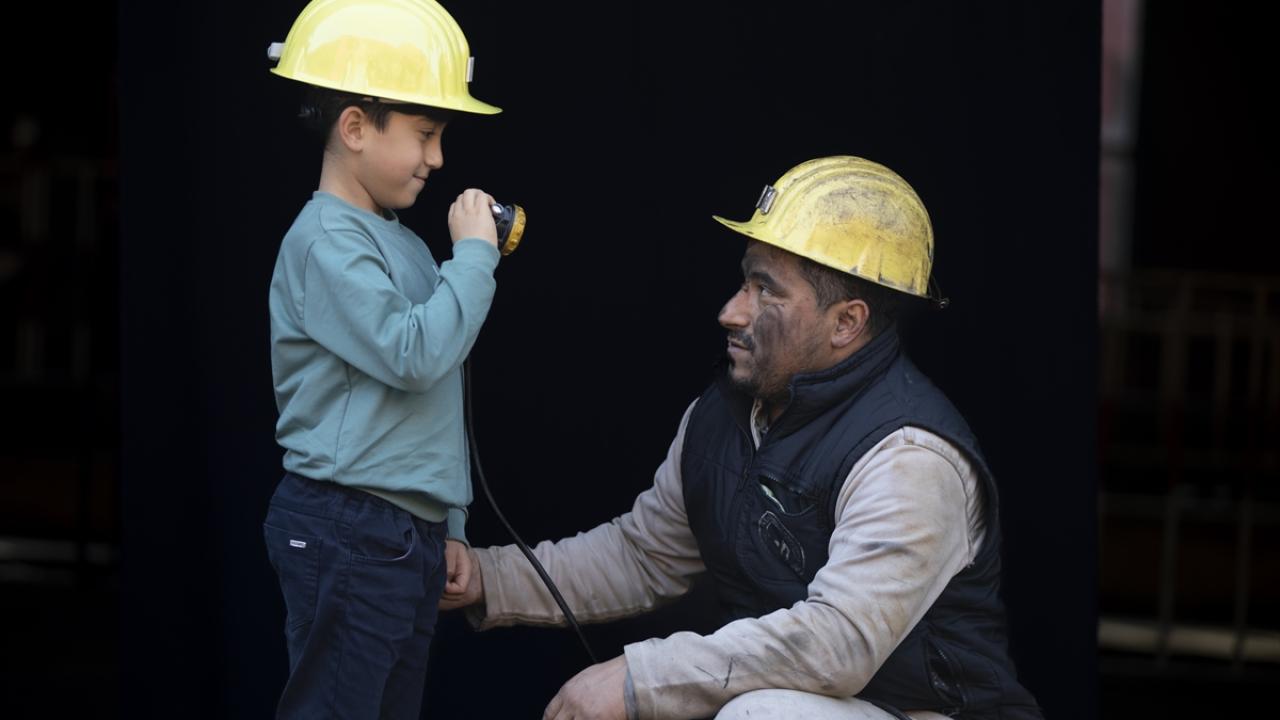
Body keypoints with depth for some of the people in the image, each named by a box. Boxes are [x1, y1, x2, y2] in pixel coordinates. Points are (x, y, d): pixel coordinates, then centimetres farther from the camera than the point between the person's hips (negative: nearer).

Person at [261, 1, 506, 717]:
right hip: (347, 531, -10)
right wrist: (474, 255, -14)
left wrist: (449, 525, 22)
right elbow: (414, 354, -24)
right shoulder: (326, 242, -13)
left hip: (410, 535, 10)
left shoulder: (404, 246, 17)